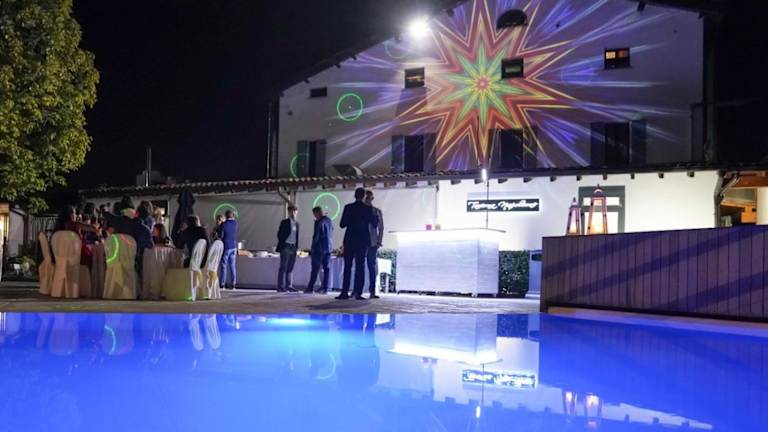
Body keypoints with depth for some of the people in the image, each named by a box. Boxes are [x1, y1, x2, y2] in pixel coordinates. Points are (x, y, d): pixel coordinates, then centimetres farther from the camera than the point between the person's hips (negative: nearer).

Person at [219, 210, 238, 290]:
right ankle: (233, 284, 5)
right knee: (233, 266, 6)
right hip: (234, 246, 4)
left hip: (226, 247, -4)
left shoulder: (223, 224, -12)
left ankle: (222, 284, 1)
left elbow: (220, 235, -7)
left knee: (224, 266, 1)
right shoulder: (235, 223, 2)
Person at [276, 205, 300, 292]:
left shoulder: (296, 223, 14)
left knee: (290, 268, 7)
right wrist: (282, 245, -7)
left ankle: (289, 286, 11)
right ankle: (281, 287, -2)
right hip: (286, 247, -5)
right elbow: (279, 235, -3)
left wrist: (296, 247, 11)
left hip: (293, 248, 5)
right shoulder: (284, 222, -3)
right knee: (283, 268, -4)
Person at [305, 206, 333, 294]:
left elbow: (316, 236, -12)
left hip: (320, 247, -7)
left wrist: (313, 247, -3)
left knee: (315, 269, -3)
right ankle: (325, 288, 4)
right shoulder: (329, 221, 10)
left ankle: (310, 288, -1)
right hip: (329, 247, 7)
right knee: (327, 268, 5)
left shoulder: (319, 222, -12)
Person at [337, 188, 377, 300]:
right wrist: (376, 217, 21)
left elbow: (342, 224, -1)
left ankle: (345, 292, -1)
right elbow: (375, 224, 4)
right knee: (360, 266, 4)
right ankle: (358, 292, -1)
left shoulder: (348, 207, -3)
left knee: (347, 266, 4)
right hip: (363, 241, 0)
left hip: (350, 240, 0)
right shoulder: (368, 209, -3)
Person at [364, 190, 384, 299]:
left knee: (372, 266, 0)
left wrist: (379, 242, -2)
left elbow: (381, 228, 7)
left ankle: (372, 291, 2)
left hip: (372, 244, 0)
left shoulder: (377, 211, 7)